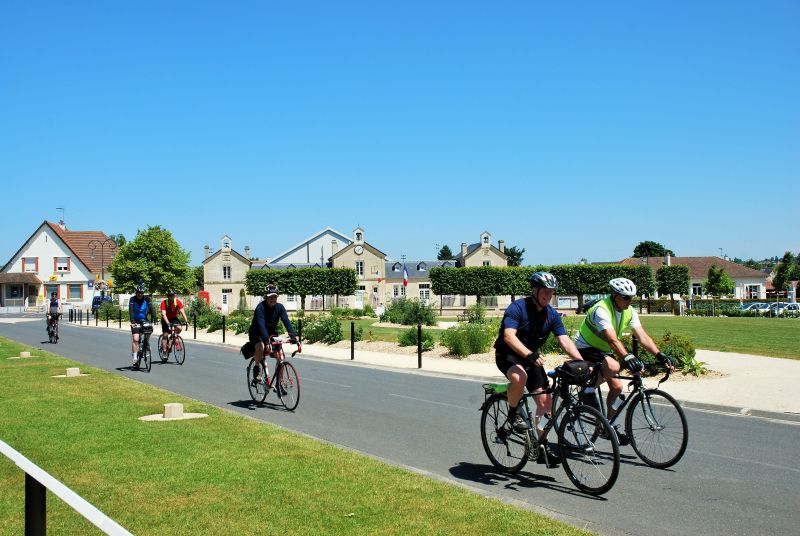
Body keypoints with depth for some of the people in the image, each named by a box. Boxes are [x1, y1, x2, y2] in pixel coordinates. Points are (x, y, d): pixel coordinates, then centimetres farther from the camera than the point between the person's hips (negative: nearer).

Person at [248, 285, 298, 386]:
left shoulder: (279, 307, -14)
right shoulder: (260, 307, -27)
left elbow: (287, 321, -23)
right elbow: (261, 325, -39)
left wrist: (293, 335, -39)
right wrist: (267, 341, -52)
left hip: (271, 333, 4)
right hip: (257, 333, -4)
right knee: (261, 347, -36)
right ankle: (256, 368, -9)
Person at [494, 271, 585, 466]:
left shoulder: (552, 315, -2)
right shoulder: (517, 308, -20)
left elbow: (565, 341, -10)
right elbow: (509, 336, -32)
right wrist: (529, 355, -47)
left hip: (532, 357, 6)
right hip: (507, 355, -6)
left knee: (545, 400, -5)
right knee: (519, 377, -39)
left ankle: (542, 445, 7)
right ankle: (512, 414, -11)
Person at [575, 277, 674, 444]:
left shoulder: (629, 312, -6)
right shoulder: (601, 310, -30)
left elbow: (643, 336, -14)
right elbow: (612, 340, -42)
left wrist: (659, 355, -29)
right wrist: (627, 357, -57)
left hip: (604, 350, 8)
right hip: (586, 348, -8)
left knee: (617, 387, 1)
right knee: (613, 367, -34)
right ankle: (588, 390, -10)